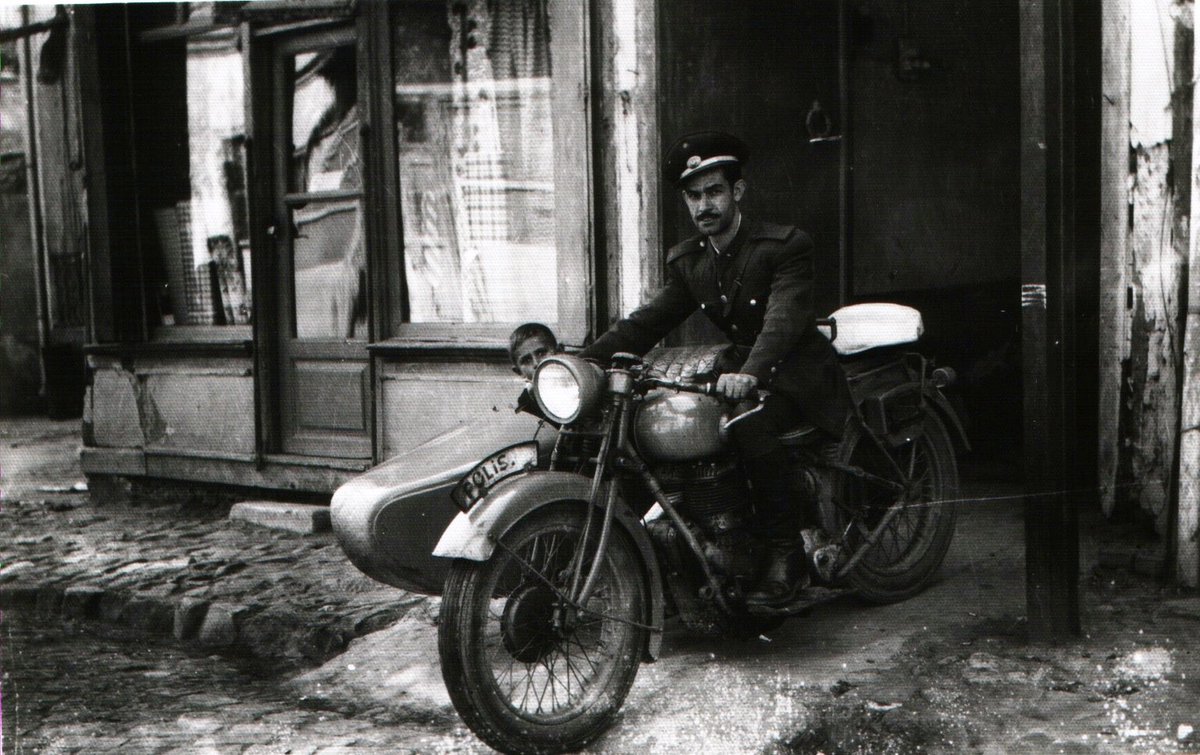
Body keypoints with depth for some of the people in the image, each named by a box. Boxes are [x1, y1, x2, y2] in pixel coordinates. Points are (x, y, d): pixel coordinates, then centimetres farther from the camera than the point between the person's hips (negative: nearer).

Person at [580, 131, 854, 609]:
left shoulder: (785, 245, -13)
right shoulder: (686, 260, 8)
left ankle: (787, 557, -23)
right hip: (737, 368, 7)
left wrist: (751, 373, -47)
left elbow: (785, 318, -28)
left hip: (797, 374, -7)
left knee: (751, 428, -35)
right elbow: (647, 322, 2)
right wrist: (585, 359, -15)